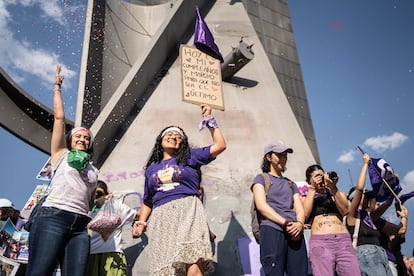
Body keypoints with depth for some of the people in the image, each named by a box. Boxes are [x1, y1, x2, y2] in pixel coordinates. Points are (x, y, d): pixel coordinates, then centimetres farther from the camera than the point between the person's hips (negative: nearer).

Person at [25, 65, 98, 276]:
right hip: (53, 216, -4)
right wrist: (57, 87, 17)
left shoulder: (93, 171, 26)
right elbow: (59, 117, 12)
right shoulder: (61, 154, 16)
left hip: (81, 225, 4)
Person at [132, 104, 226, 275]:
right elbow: (147, 201, 26)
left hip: (188, 212, -3)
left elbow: (220, 145, 10)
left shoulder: (190, 156, 16)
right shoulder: (151, 168, 24)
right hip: (161, 218, 3)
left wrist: (209, 120, 13)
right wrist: (141, 222, 11)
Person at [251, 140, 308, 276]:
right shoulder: (261, 178, 13)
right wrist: (285, 223, -14)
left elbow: (300, 209, 14)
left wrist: (299, 223, -9)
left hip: (294, 233, 5)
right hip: (272, 230, -4)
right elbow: (261, 205, -3)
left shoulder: (291, 183, 27)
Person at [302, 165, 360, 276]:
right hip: (319, 241, -2)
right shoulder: (306, 198, 19)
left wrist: (333, 187, -3)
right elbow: (304, 215, -1)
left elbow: (344, 211, 5)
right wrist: (312, 188, 3)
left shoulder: (339, 194, 24)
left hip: (343, 240, 2)